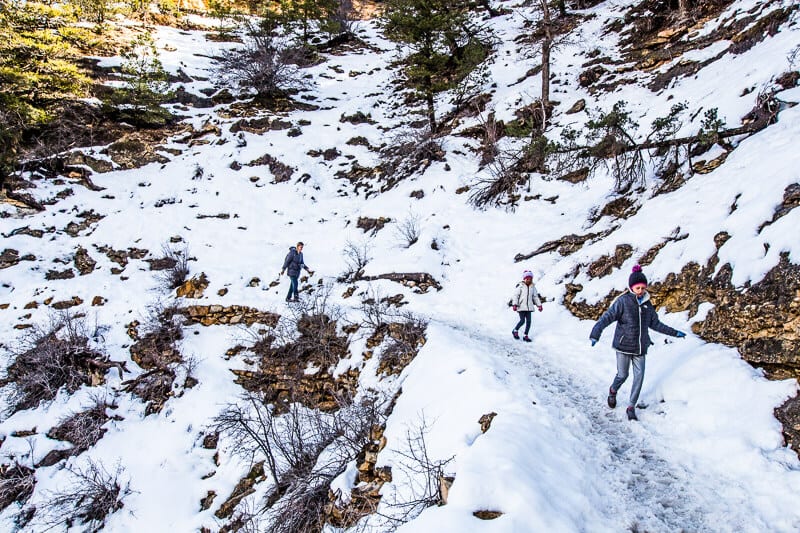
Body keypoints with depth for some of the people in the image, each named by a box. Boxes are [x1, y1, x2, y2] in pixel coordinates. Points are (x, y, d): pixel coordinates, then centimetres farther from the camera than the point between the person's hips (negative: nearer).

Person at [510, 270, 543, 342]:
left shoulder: (532, 287, 11)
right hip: (521, 307, -5)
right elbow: (515, 295, -8)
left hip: (529, 307, 5)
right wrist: (514, 304, -16)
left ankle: (526, 336, 13)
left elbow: (535, 296, 20)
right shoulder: (520, 286, -5)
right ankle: (515, 331, 14)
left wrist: (539, 305, 18)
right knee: (522, 321, -11)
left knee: (528, 321, 2)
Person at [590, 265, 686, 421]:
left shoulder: (647, 303, 7)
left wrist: (674, 333, 25)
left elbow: (655, 324, 20)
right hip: (623, 346, -4)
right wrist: (595, 333, -33)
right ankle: (613, 391, 36)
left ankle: (631, 407, 12)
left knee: (639, 376, -1)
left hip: (640, 348, 4)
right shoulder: (623, 301, -10)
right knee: (622, 375, 3)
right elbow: (607, 317, -19)